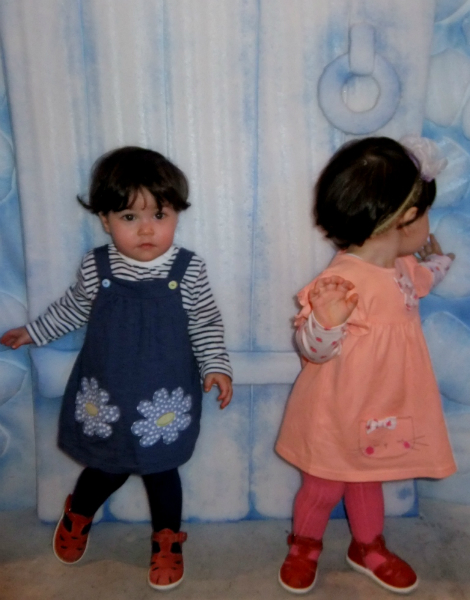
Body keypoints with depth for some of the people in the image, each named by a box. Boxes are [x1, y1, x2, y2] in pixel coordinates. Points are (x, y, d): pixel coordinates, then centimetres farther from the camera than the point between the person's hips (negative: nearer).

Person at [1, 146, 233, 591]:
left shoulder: (188, 270, -13)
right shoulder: (95, 267, -9)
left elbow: (206, 324, -3)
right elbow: (72, 308, 9)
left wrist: (215, 366, -13)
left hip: (165, 399, -1)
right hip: (105, 396, 1)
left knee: (160, 469, 14)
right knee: (107, 467, 18)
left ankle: (167, 542, 43)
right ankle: (77, 515, 54)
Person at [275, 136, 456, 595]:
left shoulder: (402, 266, -3)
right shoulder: (342, 280, -32)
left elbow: (421, 281, 22)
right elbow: (314, 350, -28)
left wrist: (434, 251, 12)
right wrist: (325, 320, -46)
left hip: (380, 412, 7)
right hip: (337, 417, -7)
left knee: (367, 480, 29)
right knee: (323, 488, 18)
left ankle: (368, 547, 53)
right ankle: (303, 547, 46)